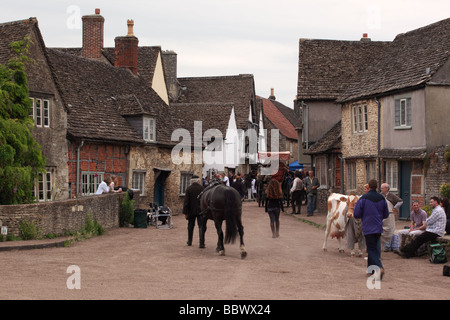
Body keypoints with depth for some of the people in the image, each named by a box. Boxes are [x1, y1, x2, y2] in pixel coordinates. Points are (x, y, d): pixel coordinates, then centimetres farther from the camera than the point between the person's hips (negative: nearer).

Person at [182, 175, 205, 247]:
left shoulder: (188, 189, -6)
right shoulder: (202, 188, -2)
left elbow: (186, 201, -7)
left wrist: (185, 212, -5)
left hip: (191, 211, 0)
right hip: (201, 210, 0)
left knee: (190, 226, 16)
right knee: (201, 226, -2)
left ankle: (189, 241, 28)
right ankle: (201, 243, -11)